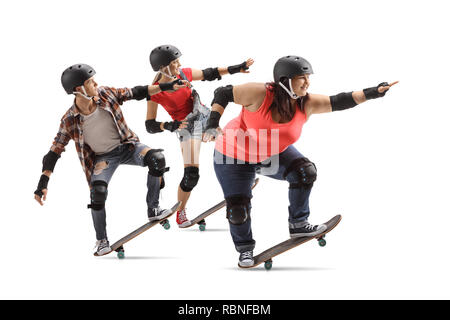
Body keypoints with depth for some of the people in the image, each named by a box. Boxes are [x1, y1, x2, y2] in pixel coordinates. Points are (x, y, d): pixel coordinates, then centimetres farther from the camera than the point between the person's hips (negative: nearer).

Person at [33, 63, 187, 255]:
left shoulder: (106, 94, -12)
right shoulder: (70, 121, -18)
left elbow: (136, 93, 1)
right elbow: (55, 151, -11)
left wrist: (166, 87, 0)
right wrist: (43, 183, -17)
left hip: (127, 146, 2)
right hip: (103, 157, -2)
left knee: (156, 159, -26)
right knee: (98, 191, -28)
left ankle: (153, 210, -11)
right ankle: (102, 241, -6)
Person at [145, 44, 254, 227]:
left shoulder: (184, 74, -9)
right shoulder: (155, 92, -18)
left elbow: (209, 74, 6)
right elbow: (150, 126, -17)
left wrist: (235, 69, 1)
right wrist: (169, 126, -34)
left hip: (204, 115, 5)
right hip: (186, 126, -5)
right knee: (191, 174, -15)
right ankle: (180, 213, 6)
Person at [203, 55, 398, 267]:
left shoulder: (306, 104, -19)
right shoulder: (260, 94, -32)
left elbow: (339, 101, -22)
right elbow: (223, 93, -23)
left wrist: (372, 92, -32)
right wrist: (212, 123, -35)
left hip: (274, 154, 4)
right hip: (235, 158, -4)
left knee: (306, 171, -20)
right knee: (238, 212, -7)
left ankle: (298, 224, -2)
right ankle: (244, 248, 24)